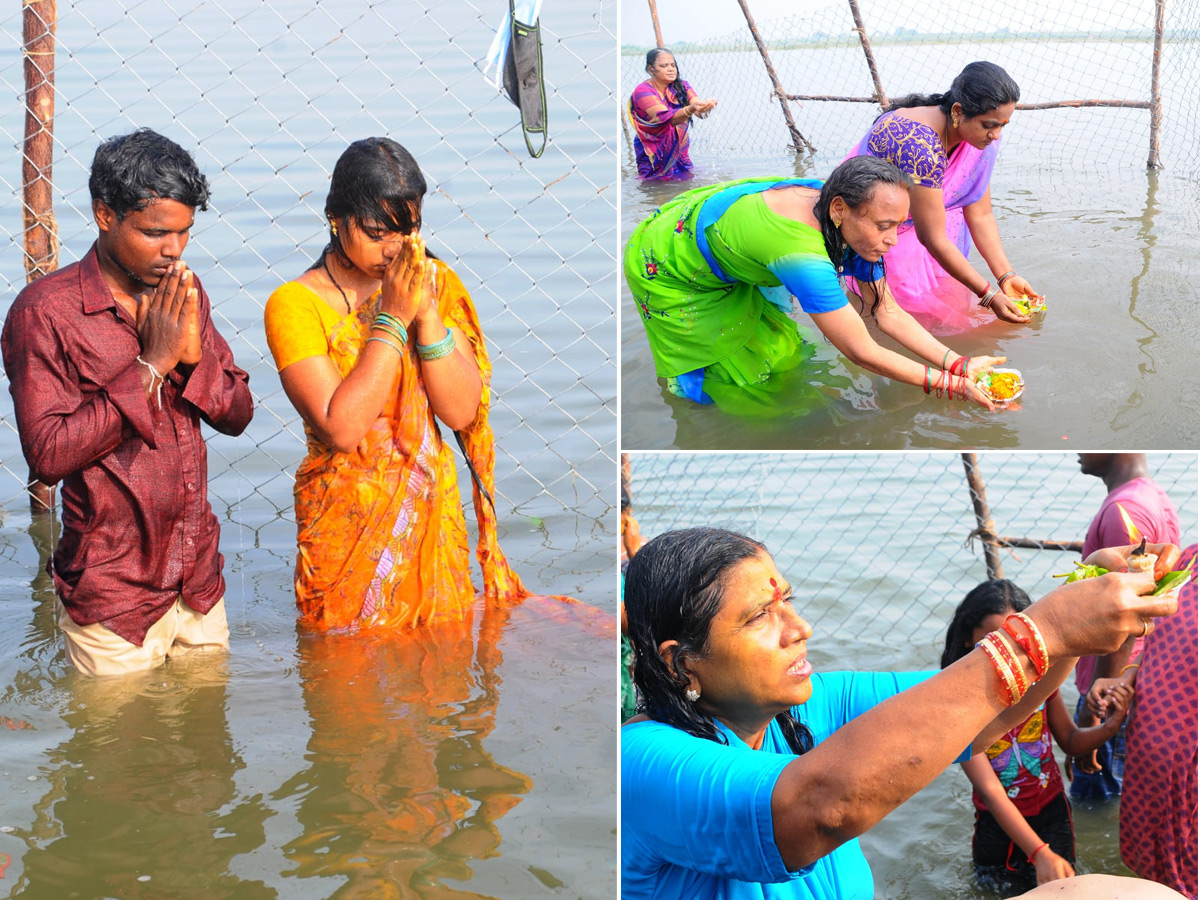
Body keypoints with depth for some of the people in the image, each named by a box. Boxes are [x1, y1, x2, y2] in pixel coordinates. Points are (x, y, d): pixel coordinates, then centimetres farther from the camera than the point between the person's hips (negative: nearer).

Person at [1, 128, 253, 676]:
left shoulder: (184, 294, 4)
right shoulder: (44, 311, -15)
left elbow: (237, 414, 7)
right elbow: (48, 455, -22)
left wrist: (194, 353, -13)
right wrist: (151, 367, -22)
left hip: (200, 583, 5)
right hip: (112, 599, -5)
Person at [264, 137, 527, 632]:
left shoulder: (436, 283, 1)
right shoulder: (295, 304, -11)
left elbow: (460, 412, -7)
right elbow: (342, 428, -21)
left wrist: (427, 313, -17)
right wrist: (394, 319, -20)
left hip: (433, 514, 4)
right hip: (347, 527, -3)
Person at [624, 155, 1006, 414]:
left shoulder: (845, 223, -19)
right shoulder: (802, 253, -44)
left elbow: (888, 313, -10)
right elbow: (862, 353, -37)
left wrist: (958, 363, -20)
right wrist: (952, 385, -33)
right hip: (667, 268, -7)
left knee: (778, 353, 13)